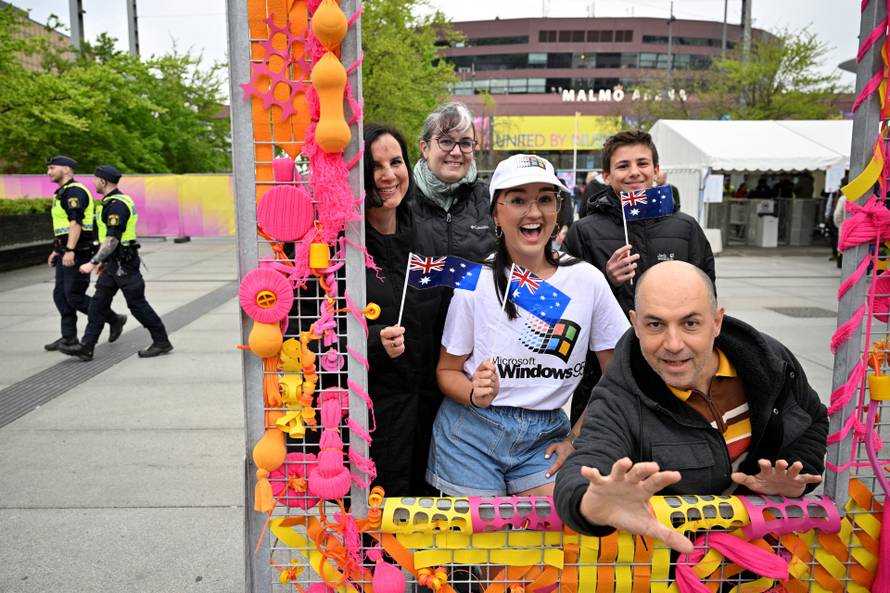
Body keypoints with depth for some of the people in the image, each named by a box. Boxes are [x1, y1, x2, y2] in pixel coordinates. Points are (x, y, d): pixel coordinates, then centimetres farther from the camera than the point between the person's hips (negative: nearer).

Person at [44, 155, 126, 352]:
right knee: (60, 295, 8)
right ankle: (69, 336, 14)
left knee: (74, 296, -9)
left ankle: (114, 319, 4)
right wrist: (56, 251, 24)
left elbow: (76, 222, -24)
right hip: (66, 252, 10)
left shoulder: (74, 191, -13)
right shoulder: (62, 193, 20)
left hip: (78, 252, -10)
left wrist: (70, 251, -31)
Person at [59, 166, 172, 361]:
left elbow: (112, 240, -24)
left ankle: (161, 342, 8)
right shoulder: (116, 201, 15)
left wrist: (93, 263, -24)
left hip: (123, 263, -10)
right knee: (99, 301, 8)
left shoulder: (116, 205, -18)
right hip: (114, 262, 10)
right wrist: (103, 260, 25)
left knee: (137, 304, -3)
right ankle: (86, 347, 9)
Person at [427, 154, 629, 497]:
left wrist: (580, 438, 0)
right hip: (471, 433, -1)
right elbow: (447, 371, -1)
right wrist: (476, 394, -21)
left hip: (545, 437, 2)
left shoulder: (587, 280, -5)